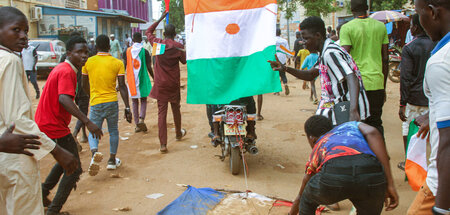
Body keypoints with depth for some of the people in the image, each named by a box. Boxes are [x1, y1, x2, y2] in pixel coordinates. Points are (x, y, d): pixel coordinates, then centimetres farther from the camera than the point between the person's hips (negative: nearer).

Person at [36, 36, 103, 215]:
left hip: (45, 123, 10)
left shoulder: (61, 68, 13)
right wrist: (87, 122, -38)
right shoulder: (67, 72, -18)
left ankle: (43, 192, 33)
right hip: (54, 126, -10)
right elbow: (64, 99, -34)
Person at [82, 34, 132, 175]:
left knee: (93, 133, 9)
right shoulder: (117, 63, -3)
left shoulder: (88, 62, 2)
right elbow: (122, 86, -7)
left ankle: (94, 152, -20)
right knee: (113, 131, 18)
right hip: (112, 102, 0)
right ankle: (112, 160, 23)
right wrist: (127, 108, -4)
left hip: (95, 103, 0)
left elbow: (85, 86, 11)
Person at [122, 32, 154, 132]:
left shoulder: (127, 51, 0)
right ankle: (141, 119, -13)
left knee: (134, 102, 11)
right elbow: (149, 68, -6)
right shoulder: (144, 51, -6)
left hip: (131, 80, 2)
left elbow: (123, 67, -1)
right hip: (143, 79, -2)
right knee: (143, 100, 11)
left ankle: (137, 125, 11)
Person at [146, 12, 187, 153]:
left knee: (161, 112, -2)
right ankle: (178, 133, 42)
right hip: (173, 83, 0)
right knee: (176, 109, 20)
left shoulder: (157, 43, -3)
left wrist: (160, 19, 17)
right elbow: (184, 61, 8)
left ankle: (163, 144, -6)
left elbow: (148, 32, 16)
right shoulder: (178, 47, -7)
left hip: (160, 84, 0)